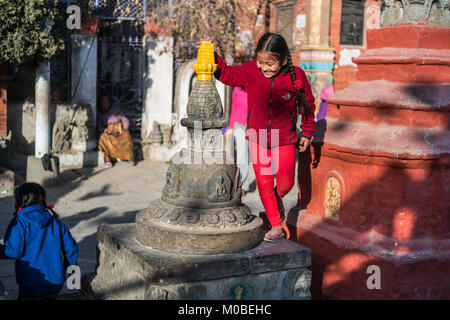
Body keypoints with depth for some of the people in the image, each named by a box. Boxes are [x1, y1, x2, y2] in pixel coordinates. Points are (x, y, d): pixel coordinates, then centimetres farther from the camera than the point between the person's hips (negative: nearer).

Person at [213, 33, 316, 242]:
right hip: (257, 137, 2)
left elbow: (307, 104, 2)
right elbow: (226, 74, 8)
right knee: (263, 183, 4)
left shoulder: (296, 76, -12)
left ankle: (278, 199, 38)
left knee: (285, 183, 0)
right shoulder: (250, 71, -9)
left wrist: (307, 133, 6)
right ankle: (276, 227, 19)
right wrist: (212, 57, -9)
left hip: (284, 138, -1)